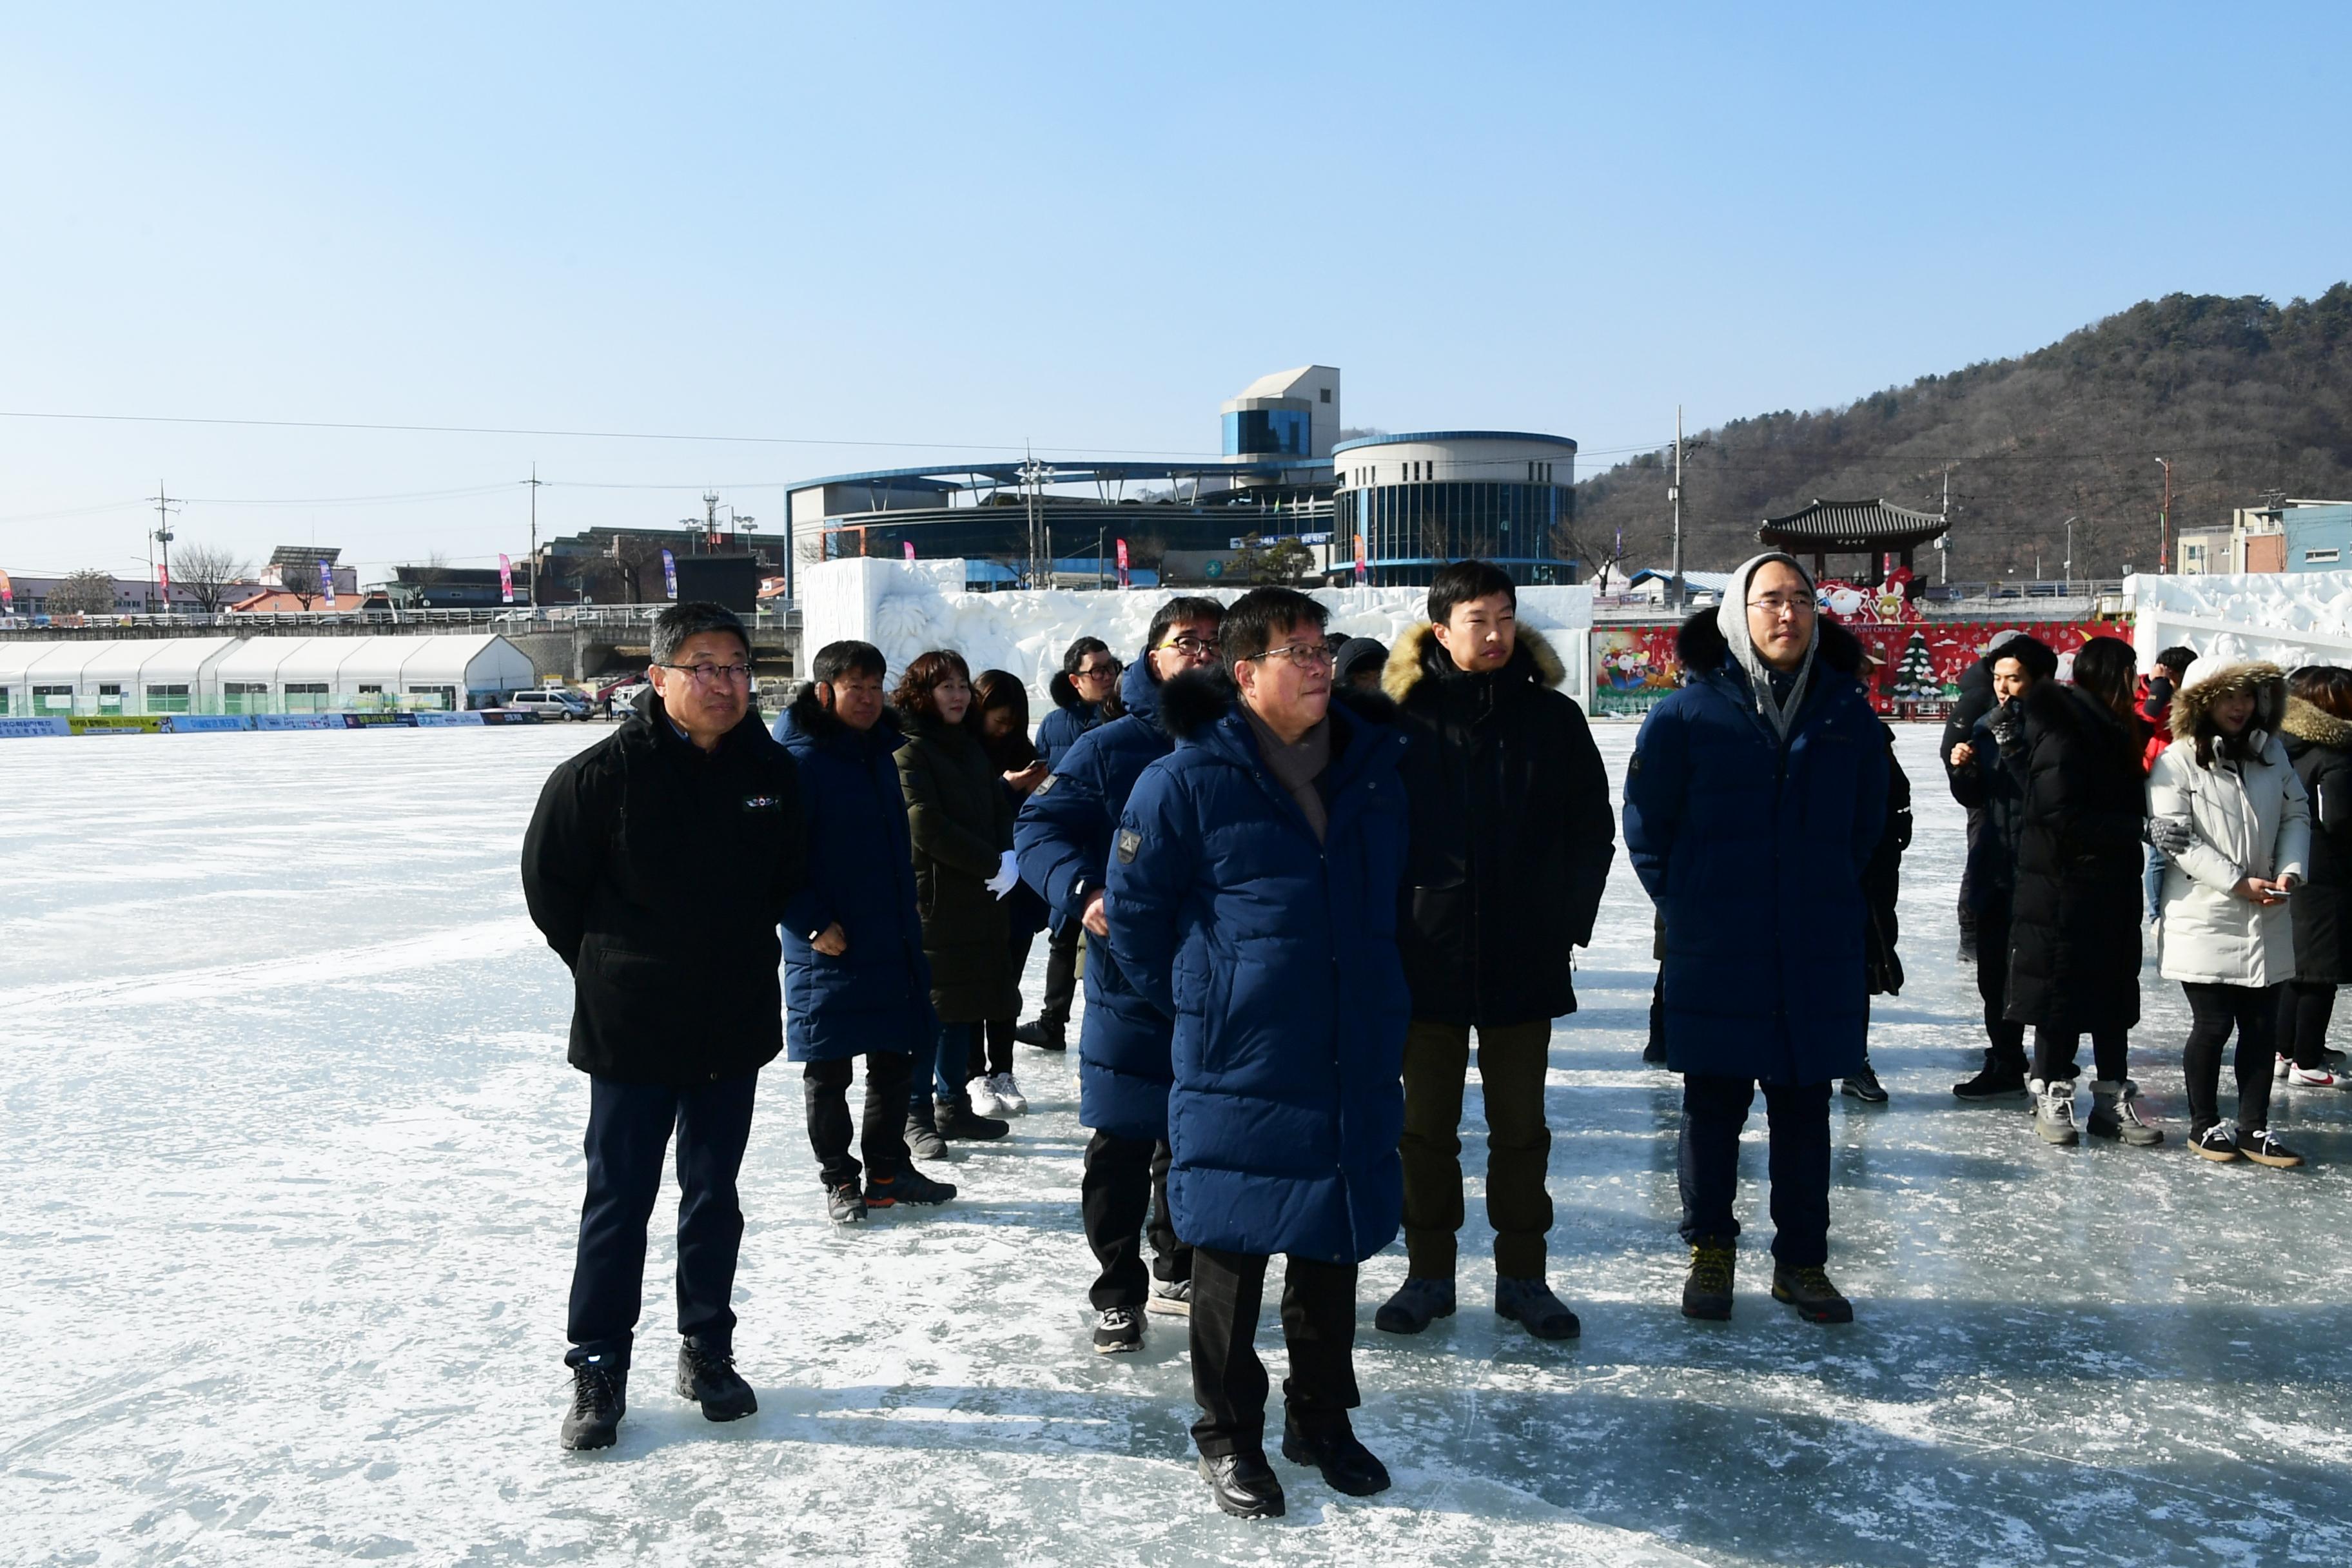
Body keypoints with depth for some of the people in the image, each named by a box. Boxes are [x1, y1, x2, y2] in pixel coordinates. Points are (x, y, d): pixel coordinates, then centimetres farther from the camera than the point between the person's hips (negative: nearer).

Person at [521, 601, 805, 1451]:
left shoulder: (773, 773, -1)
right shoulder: (603, 773, -14)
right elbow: (549, 883, -2)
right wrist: (605, 967, 3)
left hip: (735, 1029, 4)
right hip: (629, 1032, -4)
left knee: (714, 1198, 15)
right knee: (618, 1203, 5)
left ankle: (707, 1351, 28)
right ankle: (597, 1368, 18)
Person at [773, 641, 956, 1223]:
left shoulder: (881, 751, 11)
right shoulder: (801, 761, -14)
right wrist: (813, 924, -18)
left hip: (893, 943, 8)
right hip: (830, 947, -7)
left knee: (895, 1058, 15)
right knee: (828, 1071, 6)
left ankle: (888, 1169, 28)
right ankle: (839, 1179, 19)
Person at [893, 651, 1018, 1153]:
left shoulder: (972, 748, 16)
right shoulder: (910, 751, -8)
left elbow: (1000, 810, 13)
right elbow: (926, 826, -16)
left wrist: (1008, 858, -6)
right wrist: (990, 864, -13)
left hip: (980, 898, 7)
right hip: (932, 898, -7)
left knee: (967, 1007, 12)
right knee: (929, 1007, -3)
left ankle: (953, 1105, 23)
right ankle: (918, 1115, 5)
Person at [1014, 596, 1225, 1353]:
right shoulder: (1109, 748, -7)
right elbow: (1037, 827, -10)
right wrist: (1082, 892, -25)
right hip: (1131, 979, -4)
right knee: (1122, 1147, 2)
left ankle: (1177, 1271, 35)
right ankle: (1118, 1292, 18)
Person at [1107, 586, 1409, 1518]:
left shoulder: (1373, 770, 5)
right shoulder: (1188, 780, -12)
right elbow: (1134, 910, -4)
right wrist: (1195, 1002, 2)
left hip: (1354, 1066, 5)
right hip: (1237, 1069, -5)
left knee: (1335, 1243, 15)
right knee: (1231, 1256, 6)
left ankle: (1321, 1420, 32)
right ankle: (1228, 1436, 24)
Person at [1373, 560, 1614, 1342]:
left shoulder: (1553, 717, 1)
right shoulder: (1404, 718, -4)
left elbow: (1594, 831, 8)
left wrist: (1569, 919, 1)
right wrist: (1389, 922, -3)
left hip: (1525, 961, 1)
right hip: (1427, 956, -1)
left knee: (1519, 1125, 11)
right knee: (1425, 1123, 10)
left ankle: (1522, 1277, 25)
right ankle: (1428, 1274, 24)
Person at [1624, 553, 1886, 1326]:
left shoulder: (1848, 715, 4)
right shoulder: (1686, 715, -5)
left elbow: (1867, 826, 17)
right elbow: (1647, 827, 3)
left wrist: (1825, 899, 14)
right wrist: (1690, 907, 4)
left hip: (1819, 957, 2)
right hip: (1713, 958, -2)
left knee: (1804, 1113, 11)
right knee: (1713, 1108, 9)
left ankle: (1802, 1260, 25)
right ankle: (1709, 1252, 25)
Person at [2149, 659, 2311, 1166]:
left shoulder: (2270, 752, 7)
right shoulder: (2178, 760, -9)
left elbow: (2297, 815, 11)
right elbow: (2173, 838, -13)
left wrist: (2290, 870, -6)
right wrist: (2238, 882, -15)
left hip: (2266, 919, 5)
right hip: (2204, 918, -5)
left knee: (2261, 1026, 8)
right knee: (2213, 1025, 2)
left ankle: (2254, 1128, 19)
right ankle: (2205, 1124, 18)